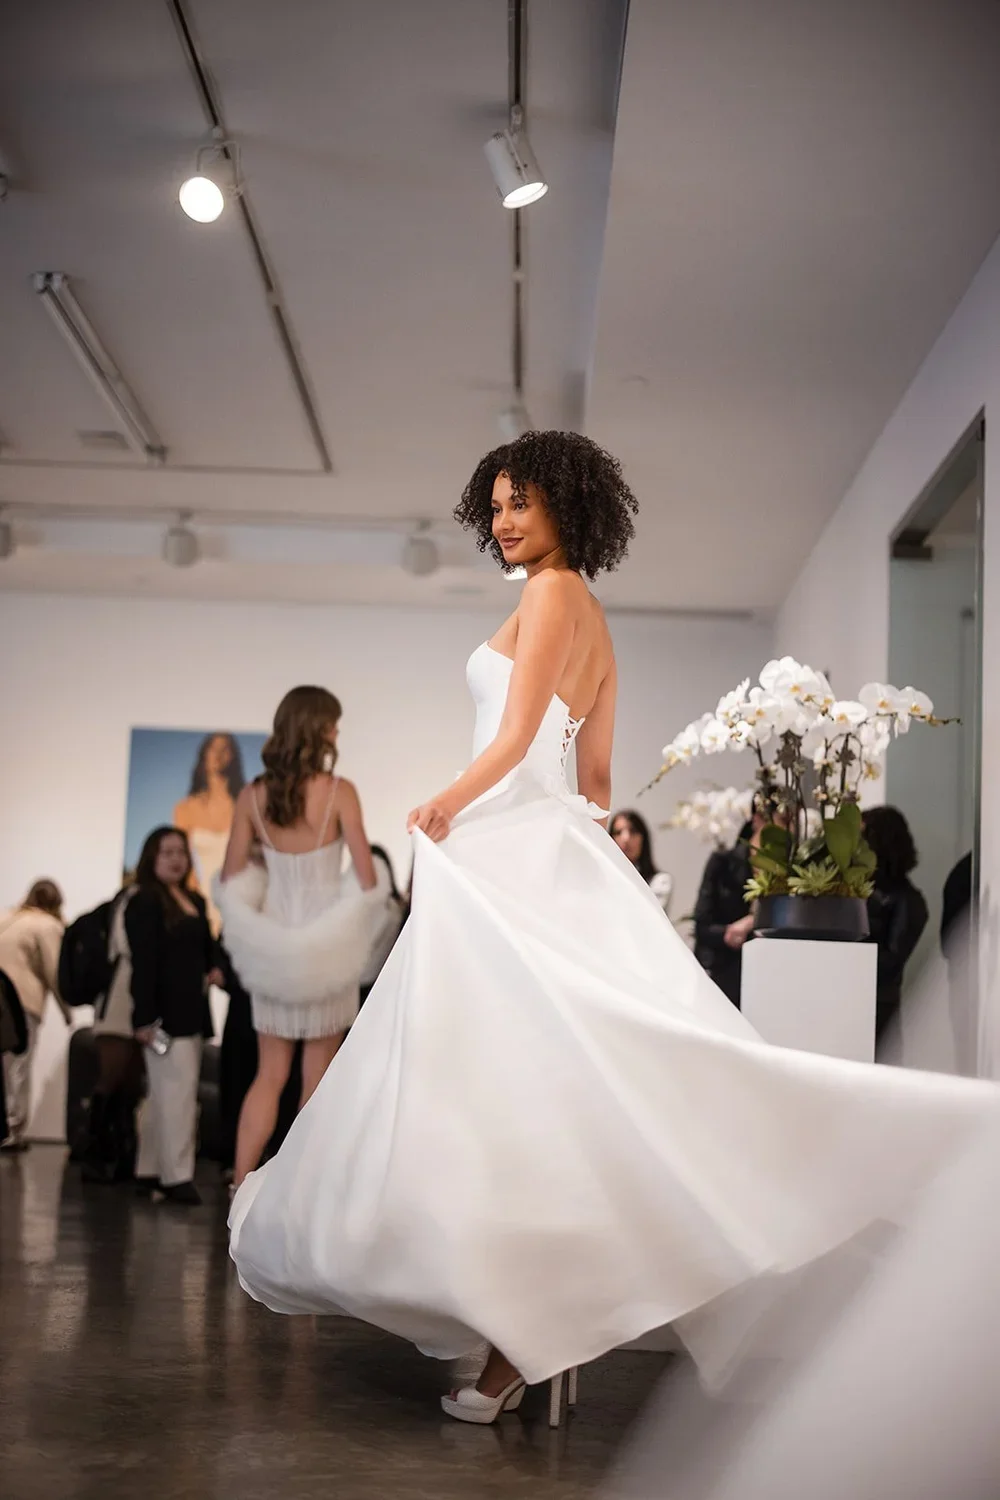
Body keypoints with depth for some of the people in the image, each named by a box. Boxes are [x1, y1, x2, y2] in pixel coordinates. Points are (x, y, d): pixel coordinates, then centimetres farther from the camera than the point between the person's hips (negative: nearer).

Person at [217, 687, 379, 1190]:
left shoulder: (252, 795, -2)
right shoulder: (338, 791, -12)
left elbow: (231, 883, -1)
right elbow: (366, 879, -13)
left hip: (273, 946, 3)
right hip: (330, 944, -3)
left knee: (269, 1074, 12)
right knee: (317, 1077, 9)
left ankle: (240, 1186, 3)